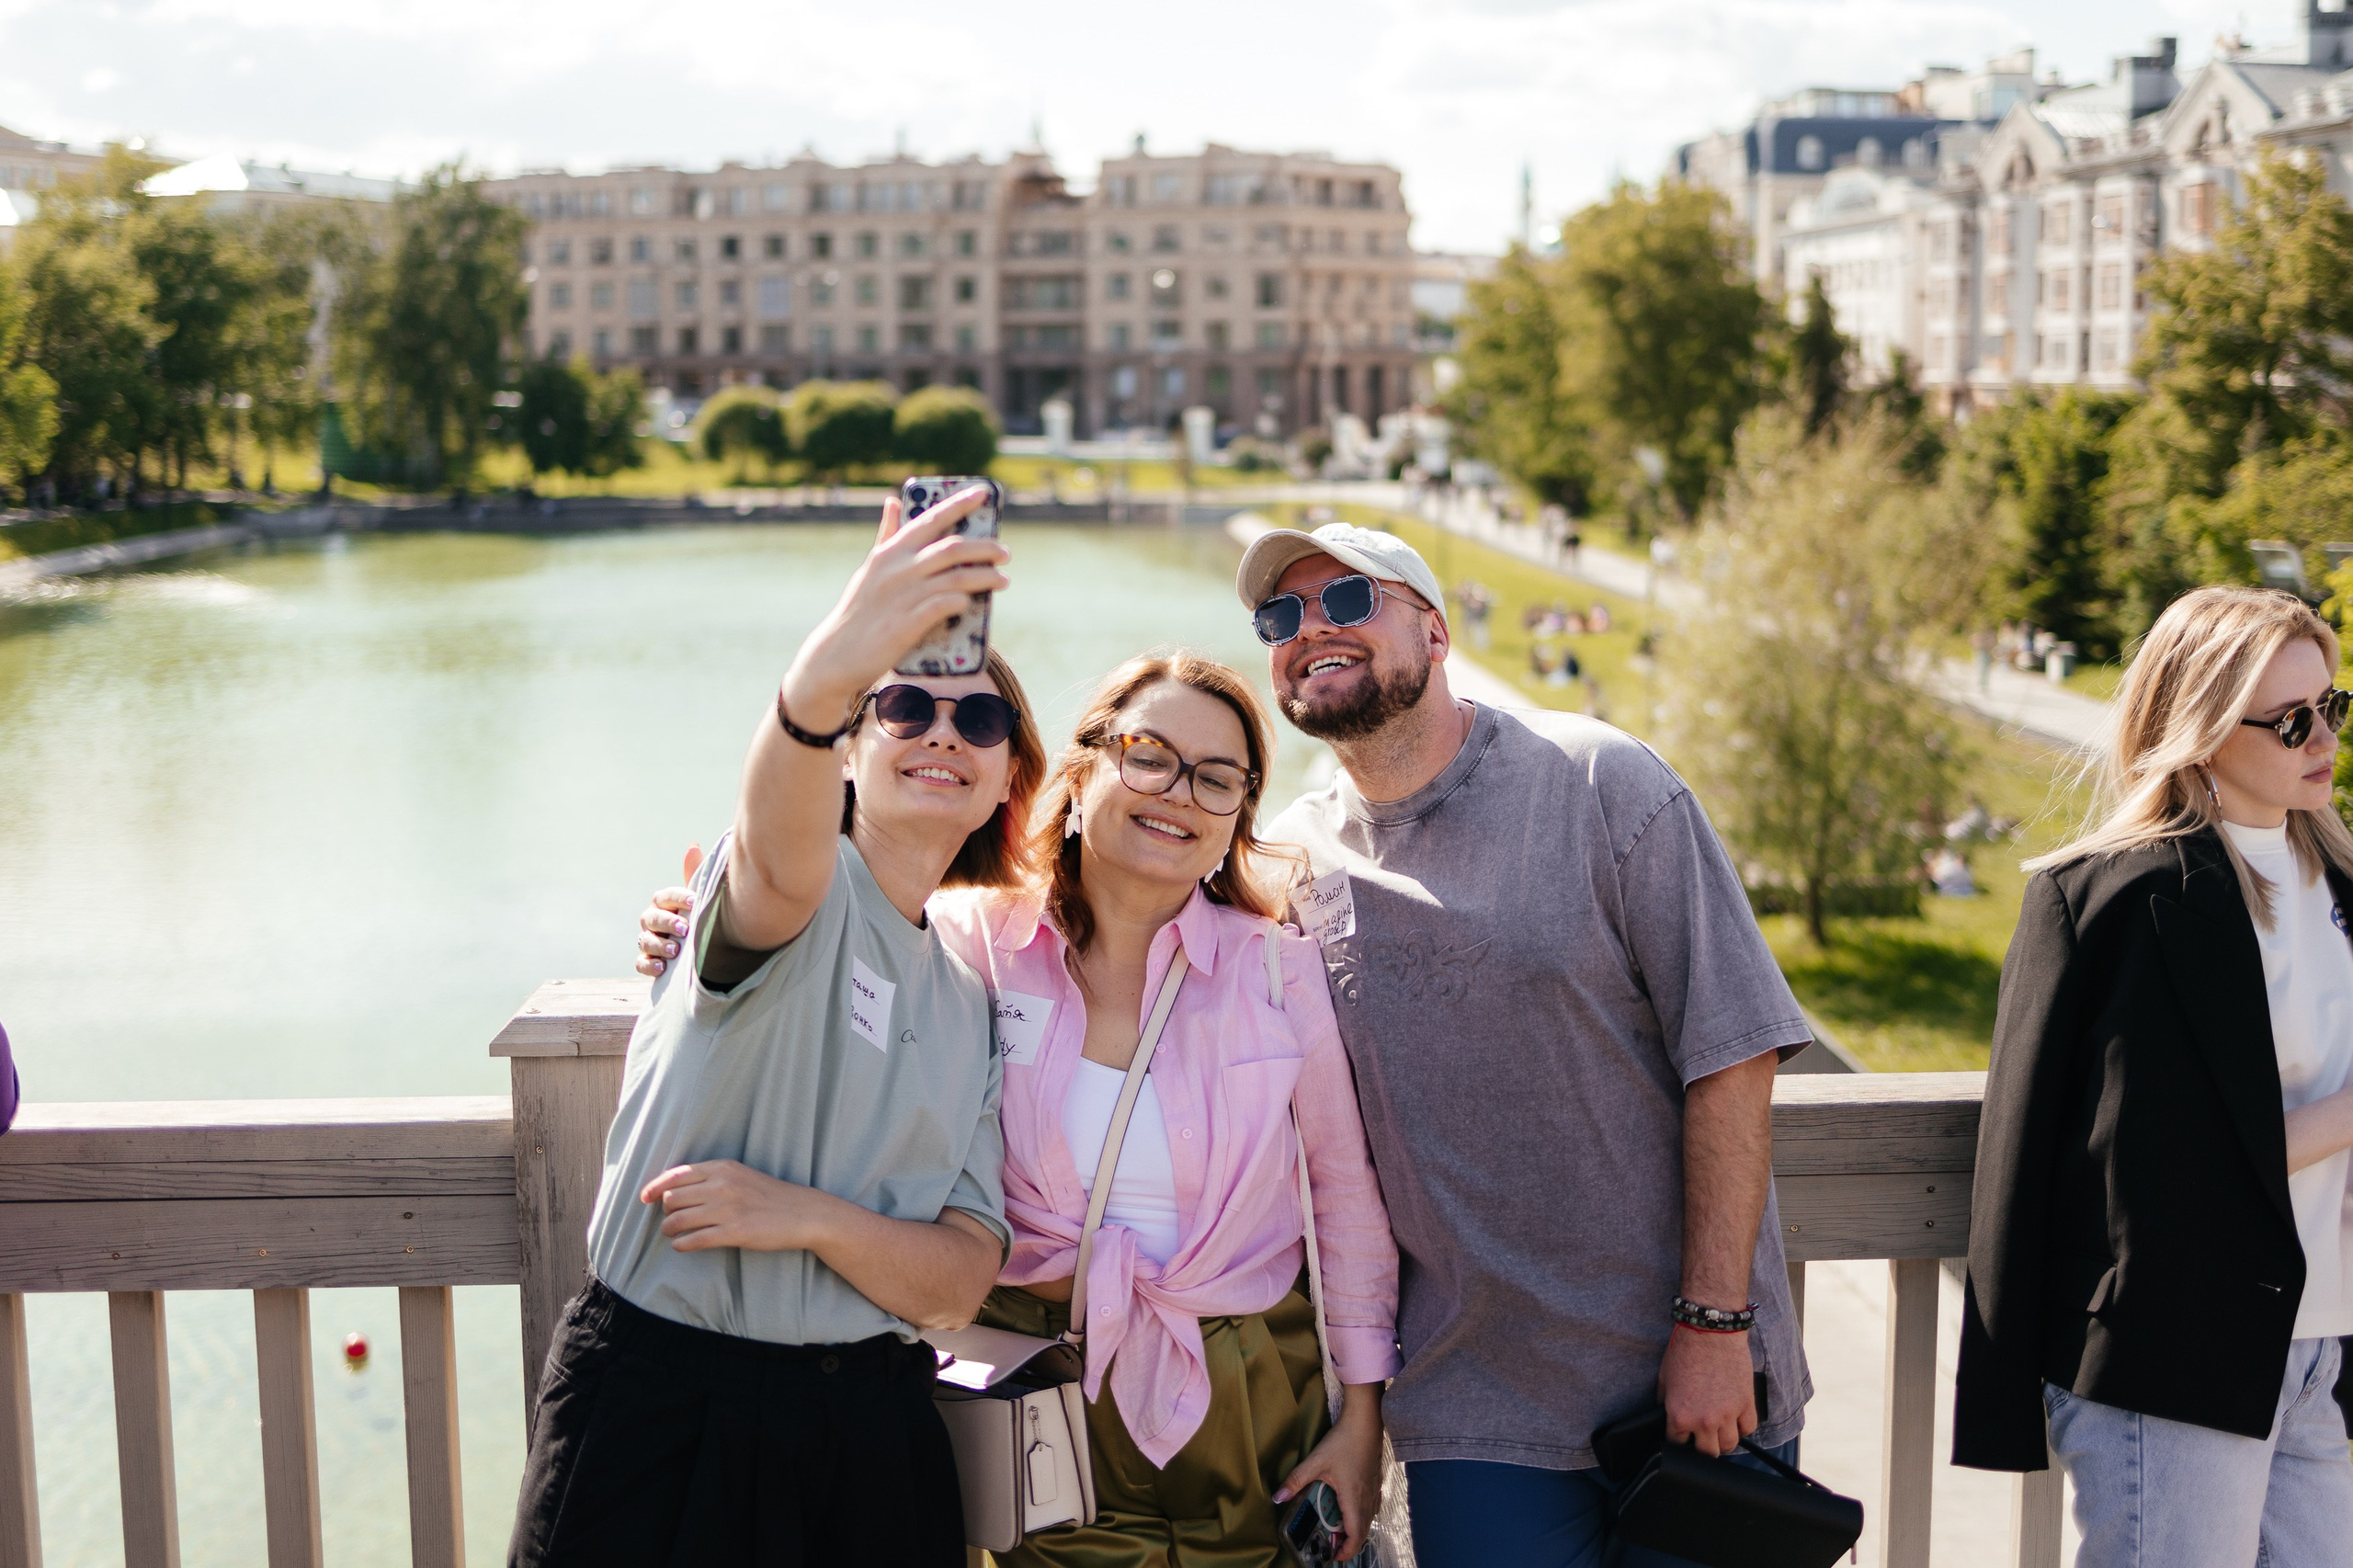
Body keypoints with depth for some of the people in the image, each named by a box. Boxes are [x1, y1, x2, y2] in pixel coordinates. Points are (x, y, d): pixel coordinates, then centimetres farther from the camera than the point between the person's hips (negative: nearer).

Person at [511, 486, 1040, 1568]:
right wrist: (822, 678, -56)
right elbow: (782, 860, -35)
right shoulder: (793, 886, -7)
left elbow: (960, 1284, 3)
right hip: (661, 1409, -5)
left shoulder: (975, 1009, 11)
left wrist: (809, 1217, -17)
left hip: (870, 1431, 5)